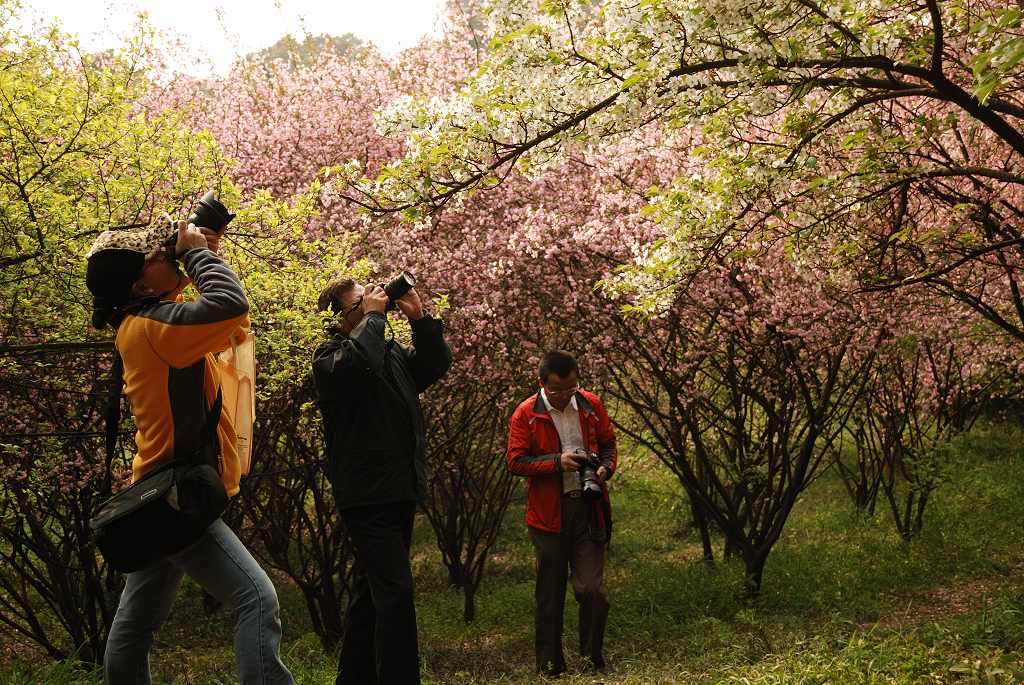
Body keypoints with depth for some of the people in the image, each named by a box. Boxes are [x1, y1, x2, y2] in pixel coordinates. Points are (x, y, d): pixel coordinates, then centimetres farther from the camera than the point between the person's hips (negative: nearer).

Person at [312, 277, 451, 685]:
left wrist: (418, 317, 4)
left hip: (399, 492, 8)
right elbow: (356, 362, -28)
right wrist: (373, 317, -14)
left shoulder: (392, 351, 16)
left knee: (370, 592, 14)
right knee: (395, 592, -17)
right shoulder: (330, 355, -7)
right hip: (367, 494, -8)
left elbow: (436, 364, 15)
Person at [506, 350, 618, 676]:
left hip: (588, 508, 1)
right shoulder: (525, 414, -4)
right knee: (550, 591, 8)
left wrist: (605, 467, -5)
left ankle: (593, 656, 14)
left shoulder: (591, 404, 5)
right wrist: (557, 462, -18)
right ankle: (549, 661, 19)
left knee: (592, 588, -5)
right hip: (548, 512, -1)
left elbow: (608, 443, 16)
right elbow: (515, 461, -7)